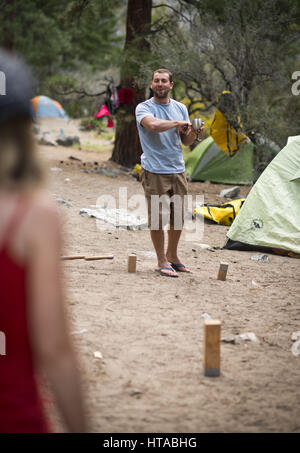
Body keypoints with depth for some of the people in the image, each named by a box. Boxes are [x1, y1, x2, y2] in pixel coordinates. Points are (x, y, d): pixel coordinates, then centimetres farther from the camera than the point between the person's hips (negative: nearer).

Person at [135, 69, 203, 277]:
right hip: (155, 171, -5)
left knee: (178, 216, 12)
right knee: (157, 218, -4)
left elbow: (185, 141, 15)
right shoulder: (144, 108, -6)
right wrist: (178, 123, -19)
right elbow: (153, 125, -29)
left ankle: (173, 256, 29)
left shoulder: (180, 108, 11)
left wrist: (194, 133, -6)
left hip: (178, 170, 5)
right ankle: (162, 261, 7)